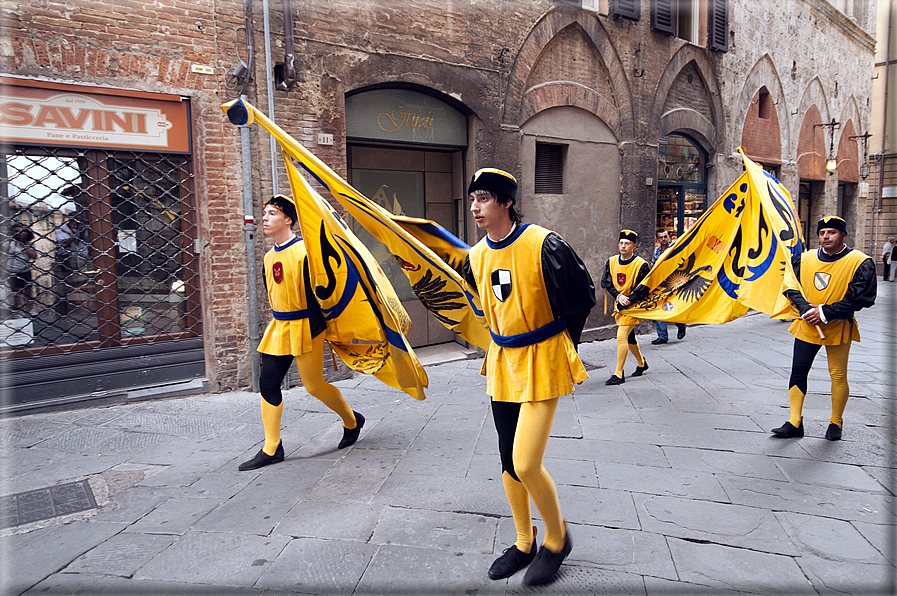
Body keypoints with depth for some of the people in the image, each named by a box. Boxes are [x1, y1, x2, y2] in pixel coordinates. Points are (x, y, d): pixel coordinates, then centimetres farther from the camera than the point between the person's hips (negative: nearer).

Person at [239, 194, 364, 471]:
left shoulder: (305, 251, -14)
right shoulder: (269, 257, 12)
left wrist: (317, 329, -11)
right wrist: (280, 320, 20)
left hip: (305, 327, -8)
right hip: (279, 327, 8)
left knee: (314, 385, -2)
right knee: (268, 383, 4)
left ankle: (352, 421, 24)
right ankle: (271, 449, 14)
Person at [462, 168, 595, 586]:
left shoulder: (543, 245, -18)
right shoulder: (476, 257, 2)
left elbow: (581, 296, -8)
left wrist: (559, 347, 1)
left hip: (543, 364, -6)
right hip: (502, 364, 7)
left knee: (526, 464, -11)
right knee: (509, 462, 13)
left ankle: (557, 539, 19)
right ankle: (524, 544, 35)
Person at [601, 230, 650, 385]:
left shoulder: (641, 264, -12)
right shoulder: (612, 262, 3)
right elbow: (606, 283, 2)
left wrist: (627, 302, -18)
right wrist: (619, 297, -14)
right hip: (619, 305, 6)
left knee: (622, 337, -15)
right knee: (629, 337, 19)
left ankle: (619, 374, -9)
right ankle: (641, 363, 42)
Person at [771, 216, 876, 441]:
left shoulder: (860, 263, -9)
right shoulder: (805, 259, 2)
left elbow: (861, 298, -13)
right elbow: (791, 287, 2)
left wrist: (825, 311, -18)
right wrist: (806, 309, -14)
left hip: (838, 328, -3)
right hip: (807, 325, 3)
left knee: (838, 375, 5)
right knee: (798, 371, 1)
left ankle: (836, 422, 25)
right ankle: (795, 423, 9)